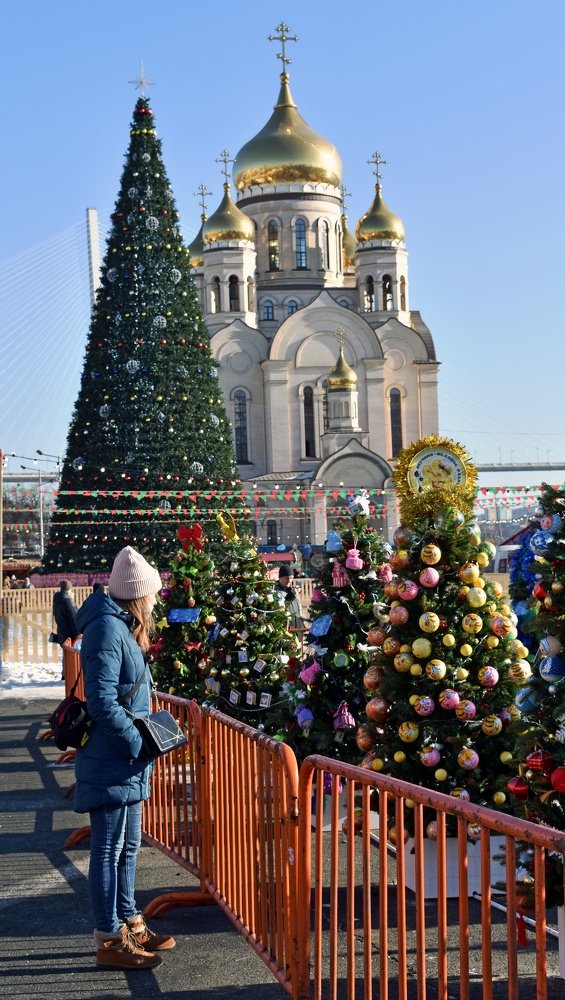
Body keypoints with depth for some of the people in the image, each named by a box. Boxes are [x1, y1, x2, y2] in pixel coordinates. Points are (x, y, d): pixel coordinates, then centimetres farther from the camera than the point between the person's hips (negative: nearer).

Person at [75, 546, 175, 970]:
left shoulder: (122, 627, 13)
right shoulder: (108, 629, -18)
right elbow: (103, 703, -23)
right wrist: (139, 743, -18)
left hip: (127, 760, 10)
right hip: (110, 762, -10)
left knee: (127, 846, 18)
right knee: (109, 849, -1)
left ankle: (129, 924, 29)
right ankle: (110, 940, 7)